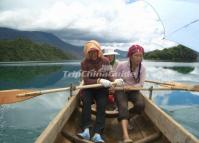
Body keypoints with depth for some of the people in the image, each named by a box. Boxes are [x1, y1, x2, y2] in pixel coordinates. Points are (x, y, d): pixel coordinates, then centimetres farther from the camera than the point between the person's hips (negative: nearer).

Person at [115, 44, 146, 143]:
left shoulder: (142, 68, -6)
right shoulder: (122, 65, -12)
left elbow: (141, 84, -8)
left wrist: (130, 87, -24)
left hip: (134, 90, 3)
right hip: (121, 90, -2)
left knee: (140, 105, -26)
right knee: (123, 107, -28)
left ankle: (128, 118, 6)